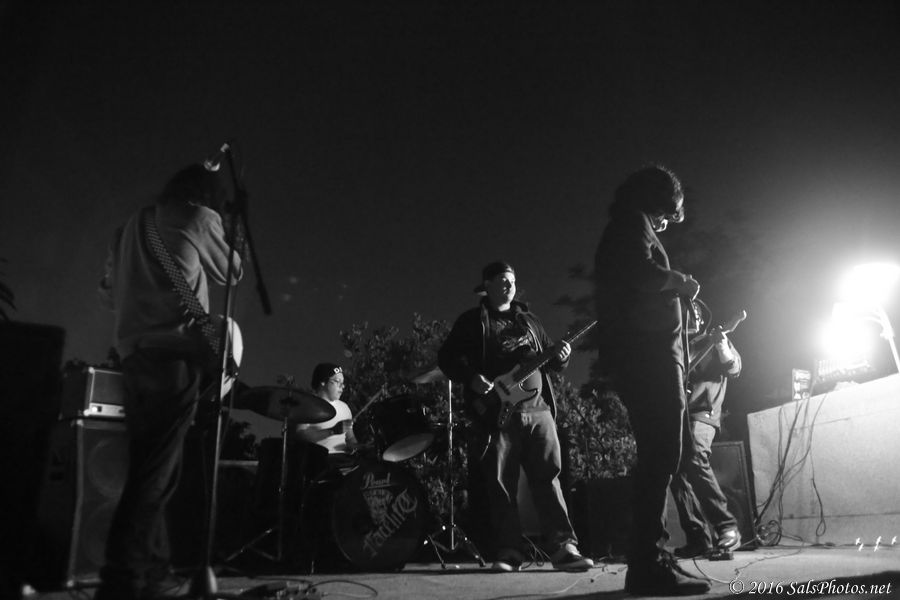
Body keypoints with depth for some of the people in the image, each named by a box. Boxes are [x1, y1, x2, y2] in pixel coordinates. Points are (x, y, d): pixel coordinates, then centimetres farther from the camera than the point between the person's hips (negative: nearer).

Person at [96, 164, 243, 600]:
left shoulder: (132, 225, 21)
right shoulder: (199, 217, 2)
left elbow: (108, 294, 22)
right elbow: (229, 271, 14)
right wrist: (231, 241, 30)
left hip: (132, 354, 7)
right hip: (174, 354, -7)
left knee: (146, 467, 11)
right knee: (156, 473, -7)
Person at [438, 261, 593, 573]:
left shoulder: (528, 319, 19)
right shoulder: (472, 321, 6)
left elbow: (547, 358, 23)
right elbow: (446, 357, 1)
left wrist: (559, 357, 0)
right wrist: (471, 379, -14)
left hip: (538, 409, 3)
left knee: (548, 477, -1)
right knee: (501, 484, 0)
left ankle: (564, 547, 2)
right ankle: (509, 552, 8)